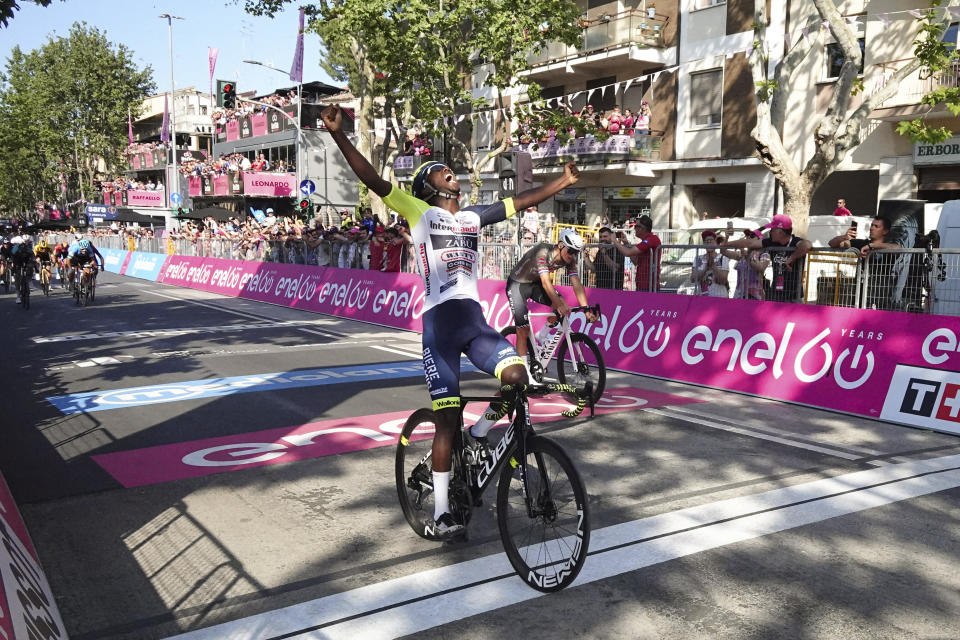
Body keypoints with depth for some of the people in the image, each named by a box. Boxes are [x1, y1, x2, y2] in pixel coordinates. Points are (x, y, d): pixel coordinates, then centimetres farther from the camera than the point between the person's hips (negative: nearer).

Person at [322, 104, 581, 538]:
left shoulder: (473, 217, 19)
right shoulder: (420, 212, 5)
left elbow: (521, 201, 27)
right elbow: (372, 179, -5)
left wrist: (563, 181, 29)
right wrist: (338, 134, -14)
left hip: (474, 319, 4)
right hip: (439, 321, -4)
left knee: (516, 377, -21)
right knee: (448, 418, -4)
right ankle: (441, 514, 9)